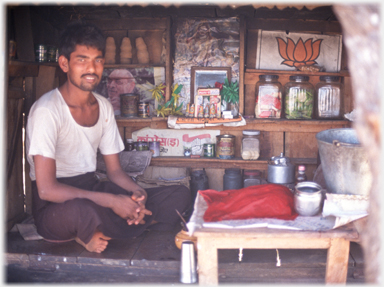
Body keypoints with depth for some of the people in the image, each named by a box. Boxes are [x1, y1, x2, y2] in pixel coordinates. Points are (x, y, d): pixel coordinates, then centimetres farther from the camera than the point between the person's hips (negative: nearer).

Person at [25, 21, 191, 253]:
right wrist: (111, 201, -26)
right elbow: (46, 189, -23)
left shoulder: (104, 107, 5)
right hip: (55, 207, -7)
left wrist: (138, 192, -13)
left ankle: (93, 234, -8)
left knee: (180, 195, -4)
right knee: (83, 209, -44)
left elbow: (115, 170, 10)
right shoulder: (47, 110, -18)